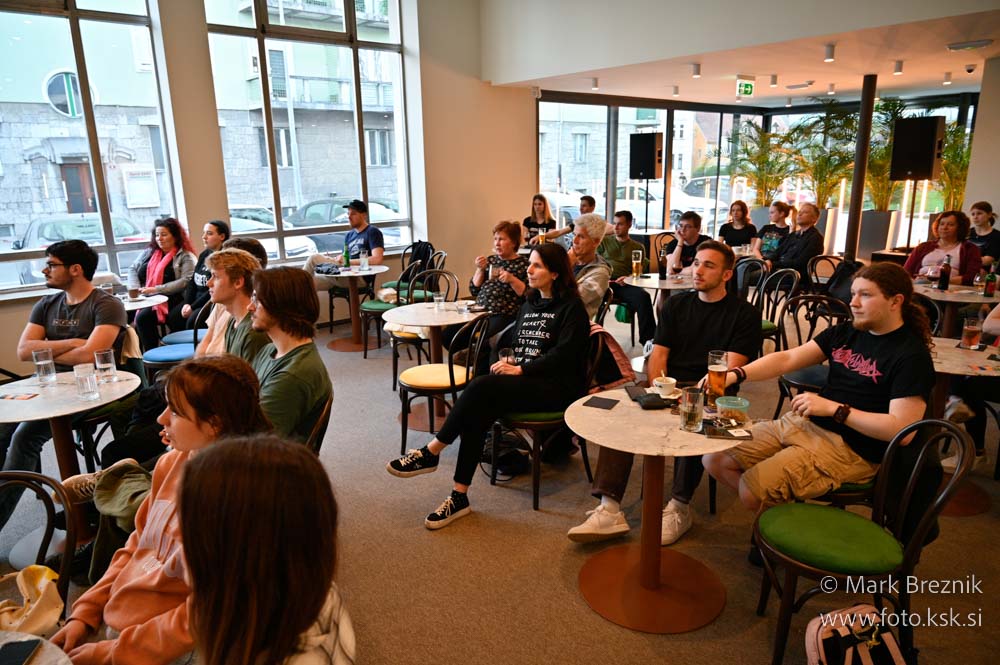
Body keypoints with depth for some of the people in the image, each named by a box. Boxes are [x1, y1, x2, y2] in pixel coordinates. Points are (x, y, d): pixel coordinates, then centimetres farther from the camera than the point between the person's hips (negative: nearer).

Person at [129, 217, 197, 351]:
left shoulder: (185, 256, 1)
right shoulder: (149, 252, 20)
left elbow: (185, 281, -12)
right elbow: (132, 269, 22)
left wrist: (156, 289, -15)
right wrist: (135, 289, 3)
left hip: (171, 301, -6)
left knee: (143, 317, -30)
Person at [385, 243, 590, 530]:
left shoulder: (571, 307, -4)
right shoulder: (529, 304, 19)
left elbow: (562, 355, -14)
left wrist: (520, 370, -19)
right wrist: (507, 362, 0)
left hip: (557, 387, -6)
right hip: (524, 382, 7)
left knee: (483, 387, -30)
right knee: (478, 413, -24)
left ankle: (431, 453, -19)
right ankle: (459, 497, -21)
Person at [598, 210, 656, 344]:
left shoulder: (638, 247, 23)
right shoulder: (604, 241, 24)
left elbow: (640, 269, 11)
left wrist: (628, 277, -12)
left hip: (624, 284, 0)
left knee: (643, 296, -33)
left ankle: (648, 339, -31)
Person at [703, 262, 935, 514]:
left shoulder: (912, 355, -11)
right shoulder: (846, 332, 10)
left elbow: (902, 429, -20)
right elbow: (787, 359, 4)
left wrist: (834, 408, -20)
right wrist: (735, 374, -11)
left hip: (848, 447, -8)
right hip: (800, 423, 8)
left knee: (751, 488, -23)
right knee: (714, 459, 0)